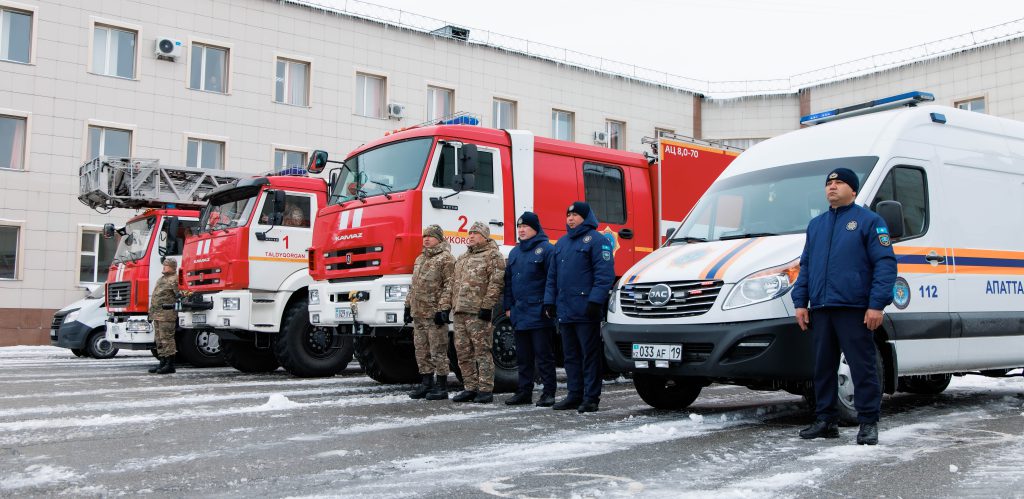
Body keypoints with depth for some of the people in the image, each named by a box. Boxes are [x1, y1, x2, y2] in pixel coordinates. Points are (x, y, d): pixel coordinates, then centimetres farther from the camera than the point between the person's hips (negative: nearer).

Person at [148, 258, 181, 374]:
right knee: (160, 340, 12)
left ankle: (170, 365, -7)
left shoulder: (175, 279, -8)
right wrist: (151, 313, 22)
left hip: (167, 314, -10)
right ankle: (163, 363, 18)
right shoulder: (161, 279, 23)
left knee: (167, 339, -9)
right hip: (157, 314, 10)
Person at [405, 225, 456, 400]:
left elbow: (449, 286, -14)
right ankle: (426, 383, 20)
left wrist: (443, 309, -20)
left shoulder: (445, 258, -6)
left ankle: (441, 387, 2)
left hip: (434, 313, -8)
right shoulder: (420, 259, 20)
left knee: (438, 351, -4)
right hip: (418, 314, 8)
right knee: (421, 350, 11)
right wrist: (408, 305, 18)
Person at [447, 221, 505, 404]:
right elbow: (454, 282, 25)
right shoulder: (462, 257, 23)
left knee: (482, 351, -5)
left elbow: (496, 283, -12)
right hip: (459, 312, 8)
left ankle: (485, 390, -1)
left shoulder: (493, 255, -3)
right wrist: (449, 305, 17)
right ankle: (470, 388, 16)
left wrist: (487, 306, -18)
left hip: (477, 313, -8)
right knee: (463, 351, 9)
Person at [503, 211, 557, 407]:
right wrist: (508, 306, 14)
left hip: (539, 313, -7)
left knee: (543, 354, -3)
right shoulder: (515, 252, 17)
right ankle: (524, 391, 19)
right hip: (519, 313, 7)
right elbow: (508, 280, 20)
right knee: (523, 356, 12)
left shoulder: (546, 249, -5)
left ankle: (548, 392, 3)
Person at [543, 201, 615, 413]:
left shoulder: (596, 240, -4)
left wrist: (595, 300, -20)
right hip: (564, 311, 8)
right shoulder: (561, 243, 19)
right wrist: (549, 301, 13)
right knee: (571, 356, 12)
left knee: (590, 355, -2)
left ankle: (591, 397, 2)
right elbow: (552, 275, 22)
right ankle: (575, 395, 19)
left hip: (586, 311, -8)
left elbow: (604, 274, -12)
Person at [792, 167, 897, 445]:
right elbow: (805, 265, 21)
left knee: (862, 367, -3)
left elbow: (886, 264, -6)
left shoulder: (869, 221, 1)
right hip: (820, 310, 6)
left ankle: (868, 423, 5)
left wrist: (877, 304, -14)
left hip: (854, 309, -6)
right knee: (823, 367, 9)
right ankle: (825, 420, 17)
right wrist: (800, 302, 10)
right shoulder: (816, 225, 19)